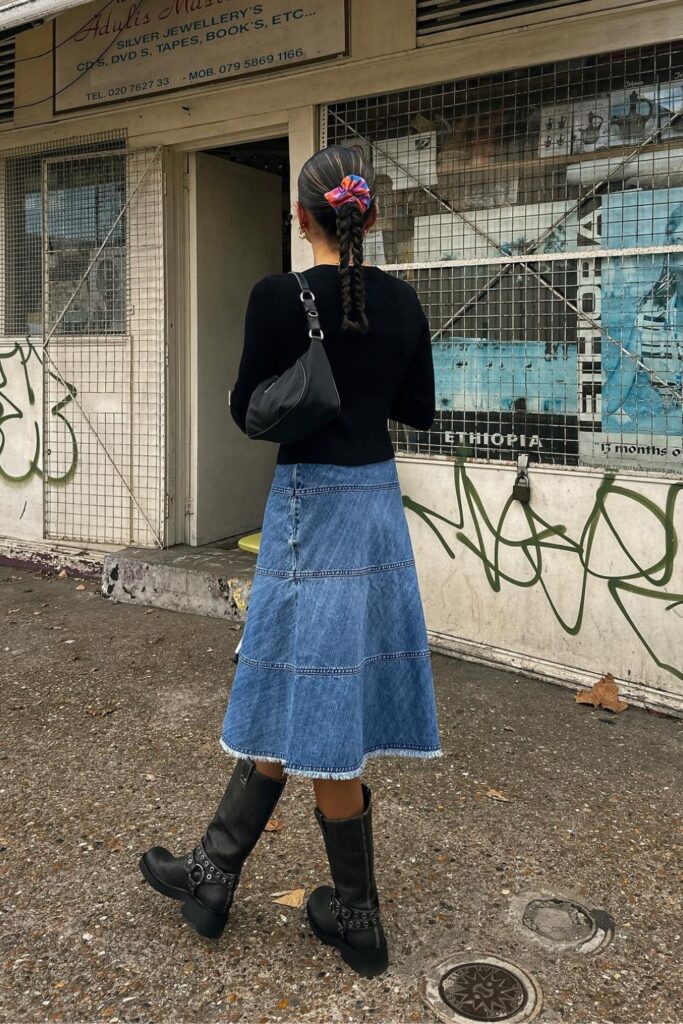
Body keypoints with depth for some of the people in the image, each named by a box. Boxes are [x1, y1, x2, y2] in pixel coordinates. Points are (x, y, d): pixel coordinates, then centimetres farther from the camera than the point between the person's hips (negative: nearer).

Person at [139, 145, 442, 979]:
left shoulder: (279, 298, -14)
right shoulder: (401, 302, 3)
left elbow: (248, 411, -6)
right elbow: (420, 410, 11)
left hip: (311, 505, -7)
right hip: (378, 501, 7)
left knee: (314, 717, 5)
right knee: (285, 702, 15)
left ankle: (357, 921, 20)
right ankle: (212, 874, 30)